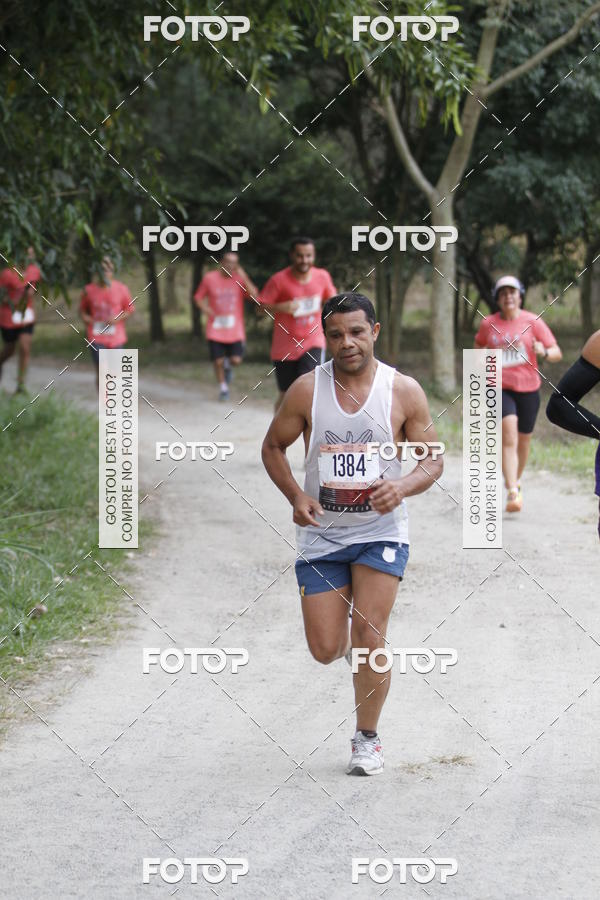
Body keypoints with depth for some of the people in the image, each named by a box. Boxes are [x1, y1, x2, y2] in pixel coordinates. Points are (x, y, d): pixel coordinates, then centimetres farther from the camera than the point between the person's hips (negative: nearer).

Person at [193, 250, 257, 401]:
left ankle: (227, 364, 29)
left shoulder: (240, 278, -2)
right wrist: (206, 309, -10)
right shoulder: (209, 278, -2)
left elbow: (254, 295, -14)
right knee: (218, 361, 2)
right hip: (215, 330, 0)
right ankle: (223, 388, 23)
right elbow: (198, 297, 8)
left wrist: (244, 277, -21)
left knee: (236, 360, -8)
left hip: (235, 330, 0)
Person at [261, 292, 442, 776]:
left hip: (381, 531, -1)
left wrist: (403, 487, -21)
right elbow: (273, 446, 6)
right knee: (325, 650, 0)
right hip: (321, 533, 1)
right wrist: (295, 495, -10)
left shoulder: (404, 391, -7)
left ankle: (368, 737, 8)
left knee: (369, 636, -12)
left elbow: (433, 461, 0)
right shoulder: (306, 390, -6)